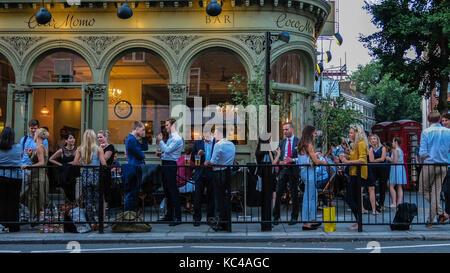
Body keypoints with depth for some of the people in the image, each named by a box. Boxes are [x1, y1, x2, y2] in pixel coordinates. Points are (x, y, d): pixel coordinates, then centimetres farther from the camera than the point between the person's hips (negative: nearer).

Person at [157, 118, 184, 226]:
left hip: (171, 165, -10)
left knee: (173, 191, -9)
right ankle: (169, 215, 22)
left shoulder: (177, 139, -12)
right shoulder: (170, 138, 18)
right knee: (167, 191, 14)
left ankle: (177, 217, -7)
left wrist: (160, 141, -8)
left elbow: (167, 150, -19)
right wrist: (161, 154, 8)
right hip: (165, 165, 10)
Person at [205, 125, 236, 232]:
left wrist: (207, 163, 5)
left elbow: (213, 162, -15)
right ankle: (228, 221, 17)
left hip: (219, 174, -7)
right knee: (227, 197, 12)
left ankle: (222, 223, 3)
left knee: (220, 198, 0)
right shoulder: (232, 145, 10)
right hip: (229, 173, 7)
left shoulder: (218, 145, -13)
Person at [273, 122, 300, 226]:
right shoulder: (281, 142, 14)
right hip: (283, 170, 3)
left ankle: (294, 217, 13)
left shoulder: (298, 142, 1)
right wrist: (279, 162, -6)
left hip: (293, 170, -3)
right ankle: (276, 216, 5)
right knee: (278, 193, -2)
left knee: (294, 194, 4)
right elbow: (278, 156, 15)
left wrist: (292, 160, -16)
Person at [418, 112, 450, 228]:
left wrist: (422, 162, 7)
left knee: (423, 190, 10)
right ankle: (431, 220, 10)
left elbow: (423, 153, -11)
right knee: (436, 192, 10)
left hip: (430, 165, -4)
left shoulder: (426, 132, -7)